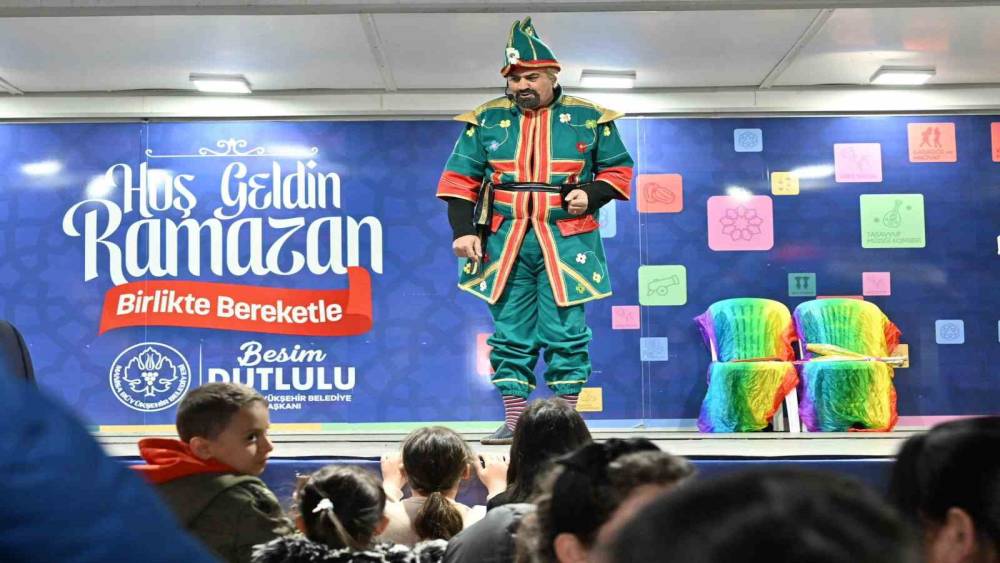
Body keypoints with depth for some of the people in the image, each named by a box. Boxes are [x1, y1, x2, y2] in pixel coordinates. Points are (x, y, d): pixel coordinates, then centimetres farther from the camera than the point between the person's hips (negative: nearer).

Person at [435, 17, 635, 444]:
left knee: (565, 334, -1)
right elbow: (459, 180, 9)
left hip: (566, 243, -2)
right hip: (504, 244, 2)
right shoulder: (486, 120, 7)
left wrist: (591, 194, -7)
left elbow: (618, 169, 12)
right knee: (510, 335, 4)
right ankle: (514, 421, 13)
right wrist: (463, 230, -1)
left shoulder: (589, 119, 4)